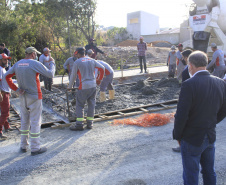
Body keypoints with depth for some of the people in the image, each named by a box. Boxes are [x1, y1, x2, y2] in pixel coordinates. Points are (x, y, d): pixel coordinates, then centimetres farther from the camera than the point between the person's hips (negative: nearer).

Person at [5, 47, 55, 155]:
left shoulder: (17, 64, 6)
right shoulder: (35, 64, -13)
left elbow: (7, 76, 5)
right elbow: (50, 74, -9)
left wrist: (16, 89, 0)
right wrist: (52, 63, 9)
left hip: (23, 97, 6)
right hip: (34, 97, -6)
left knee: (24, 121, 17)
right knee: (35, 122, 0)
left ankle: (23, 146, 24)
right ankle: (35, 148, 5)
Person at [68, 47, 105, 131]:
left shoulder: (77, 62, -2)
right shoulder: (92, 60, 10)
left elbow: (73, 76, 2)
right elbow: (102, 68, 8)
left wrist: (69, 87, 14)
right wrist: (99, 79, 17)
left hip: (83, 86, -5)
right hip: (93, 85, 5)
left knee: (80, 105, 4)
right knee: (91, 104, 12)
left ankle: (79, 124, 2)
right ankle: (90, 123, 16)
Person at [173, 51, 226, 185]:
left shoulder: (189, 85, -24)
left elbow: (181, 116, -23)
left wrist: (177, 136, -7)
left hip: (192, 139, -6)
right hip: (211, 137, 6)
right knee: (210, 173, 25)